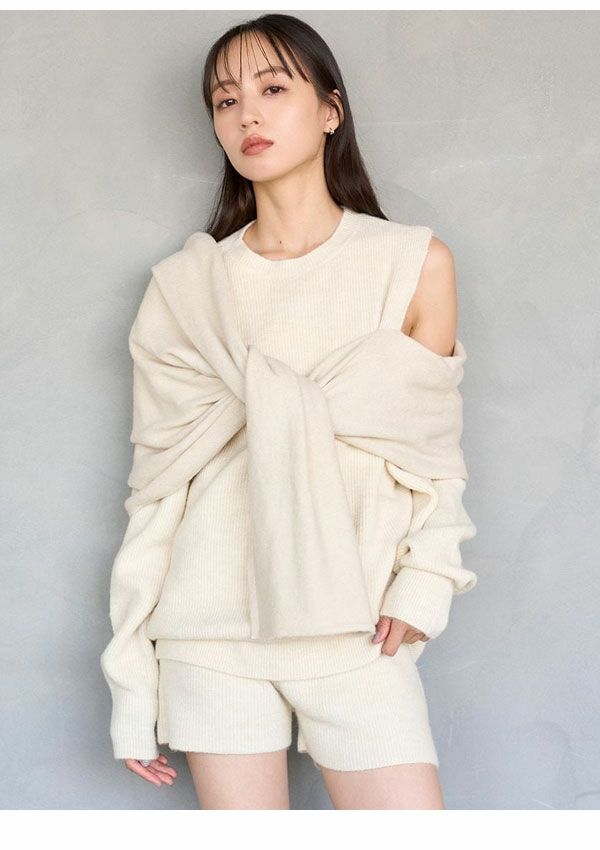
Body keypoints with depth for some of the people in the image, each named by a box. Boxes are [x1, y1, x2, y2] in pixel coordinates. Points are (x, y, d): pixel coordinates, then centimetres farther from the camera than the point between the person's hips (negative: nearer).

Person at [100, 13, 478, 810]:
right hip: (214, 631, 1)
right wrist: (131, 675, 4)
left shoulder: (416, 264, 1)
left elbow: (431, 447, 7)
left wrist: (424, 581, -10)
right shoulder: (184, 285, 4)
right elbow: (158, 480, 5)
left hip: (354, 632, -1)